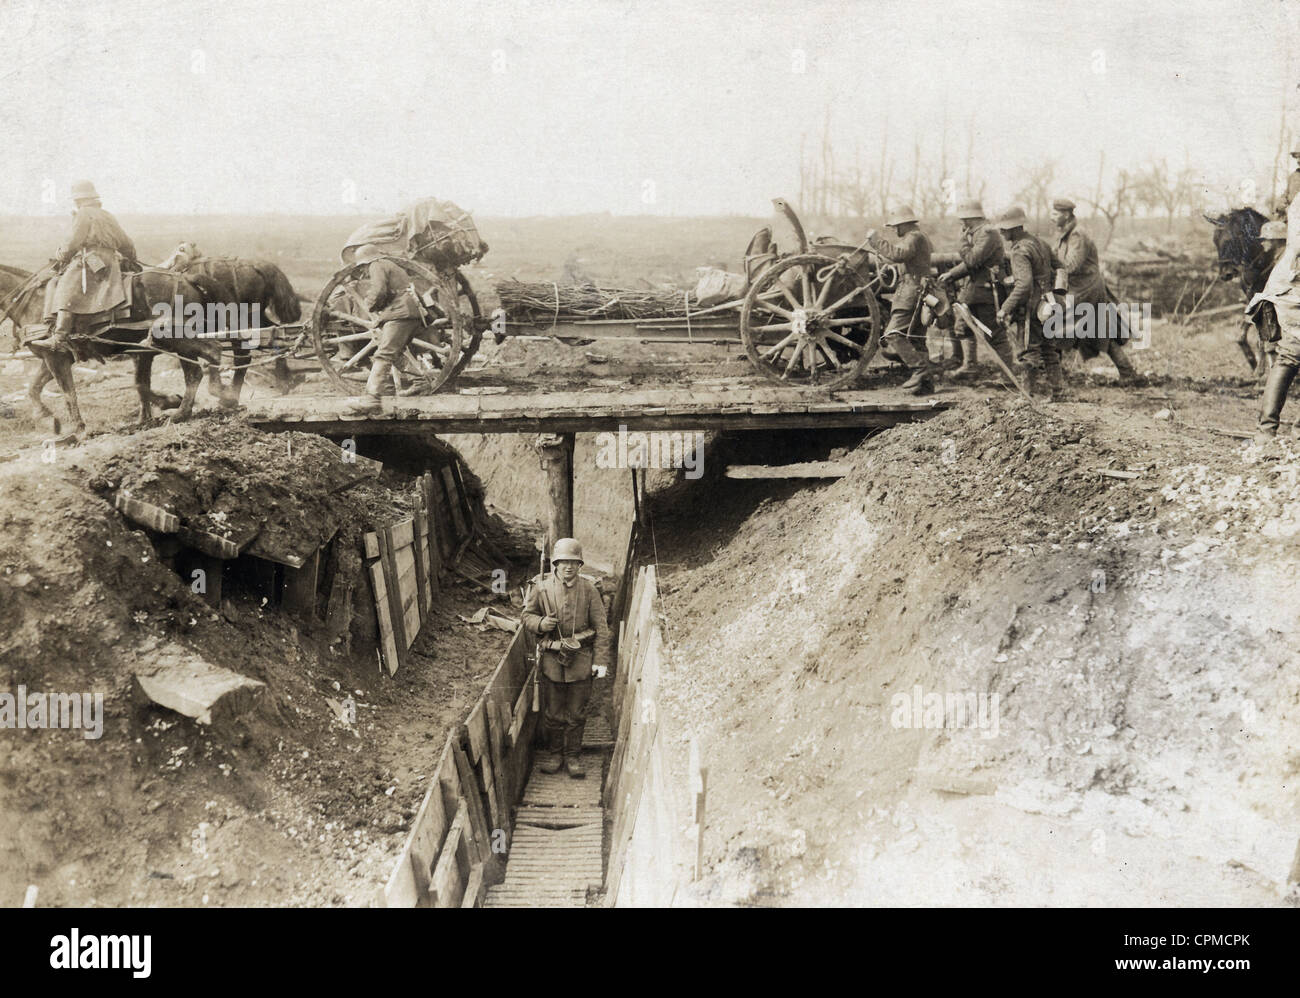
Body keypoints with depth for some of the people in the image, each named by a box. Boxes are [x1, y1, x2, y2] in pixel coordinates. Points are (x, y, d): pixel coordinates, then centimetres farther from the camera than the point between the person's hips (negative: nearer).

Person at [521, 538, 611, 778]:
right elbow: (527, 615, 9)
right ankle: (553, 754, 28)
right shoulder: (541, 589, -2)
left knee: (576, 713, 9)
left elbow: (601, 627, -1)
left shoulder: (589, 591, -3)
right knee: (552, 713, 11)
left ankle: (573, 756, 23)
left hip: (581, 661, 0)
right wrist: (541, 623, -14)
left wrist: (601, 659, -7)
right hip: (552, 659, 0)